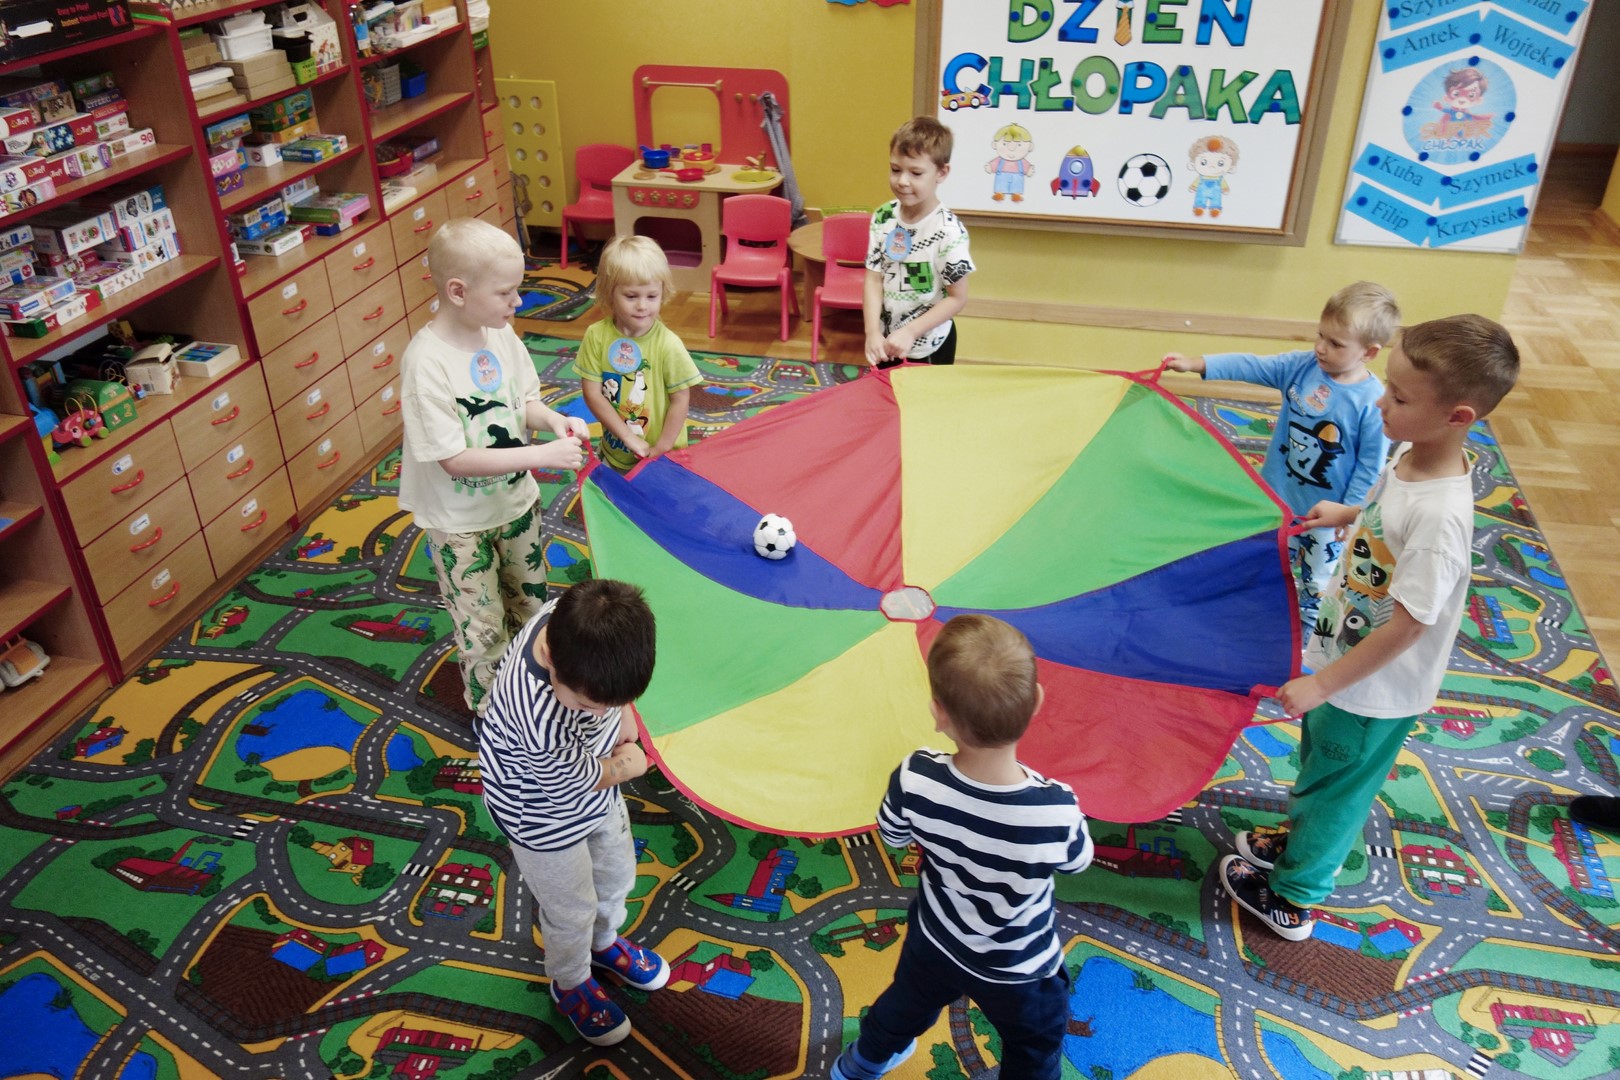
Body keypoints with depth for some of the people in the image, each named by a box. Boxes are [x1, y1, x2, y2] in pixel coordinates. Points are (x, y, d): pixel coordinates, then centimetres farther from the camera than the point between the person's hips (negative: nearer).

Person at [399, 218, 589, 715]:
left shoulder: (500, 332, -9)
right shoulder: (426, 362, -29)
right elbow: (456, 460, -28)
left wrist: (553, 418, -16)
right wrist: (542, 454, -33)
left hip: (515, 500, 7)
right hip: (461, 523, -7)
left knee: (531, 604, 25)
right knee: (483, 627, 10)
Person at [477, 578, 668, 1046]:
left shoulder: (571, 616, -30)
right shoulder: (540, 722, -46)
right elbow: (577, 781, -24)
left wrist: (619, 717, -12)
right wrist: (626, 766, -7)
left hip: (598, 792, 6)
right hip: (547, 819, -6)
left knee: (617, 873, 28)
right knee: (572, 910, 20)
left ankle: (605, 942, 59)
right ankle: (571, 983, 51)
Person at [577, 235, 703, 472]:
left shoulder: (668, 344, -18)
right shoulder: (597, 336, -12)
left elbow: (681, 400, -12)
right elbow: (592, 393, -11)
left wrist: (661, 449, -13)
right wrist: (628, 437, -15)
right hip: (614, 454, 3)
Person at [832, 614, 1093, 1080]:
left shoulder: (914, 780, -34)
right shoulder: (1057, 810, -39)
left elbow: (892, 836, -10)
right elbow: (1077, 862, -14)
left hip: (934, 943, 3)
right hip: (1019, 972, -3)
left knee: (907, 1006, 34)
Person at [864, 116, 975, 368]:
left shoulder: (949, 231, -20)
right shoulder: (883, 218, -5)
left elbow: (957, 298, -15)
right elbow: (874, 280, -4)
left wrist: (910, 332, -20)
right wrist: (873, 332, -17)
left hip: (929, 347, -4)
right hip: (886, 341, 4)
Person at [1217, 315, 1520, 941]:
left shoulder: (1440, 518, -36)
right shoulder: (1407, 455, -11)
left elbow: (1407, 625, -31)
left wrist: (1324, 684, -27)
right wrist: (1347, 515, 16)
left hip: (1376, 689, -7)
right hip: (1343, 658, 8)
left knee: (1333, 790, 14)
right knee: (1317, 762, 29)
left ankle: (1293, 899, 37)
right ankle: (1301, 839, 55)